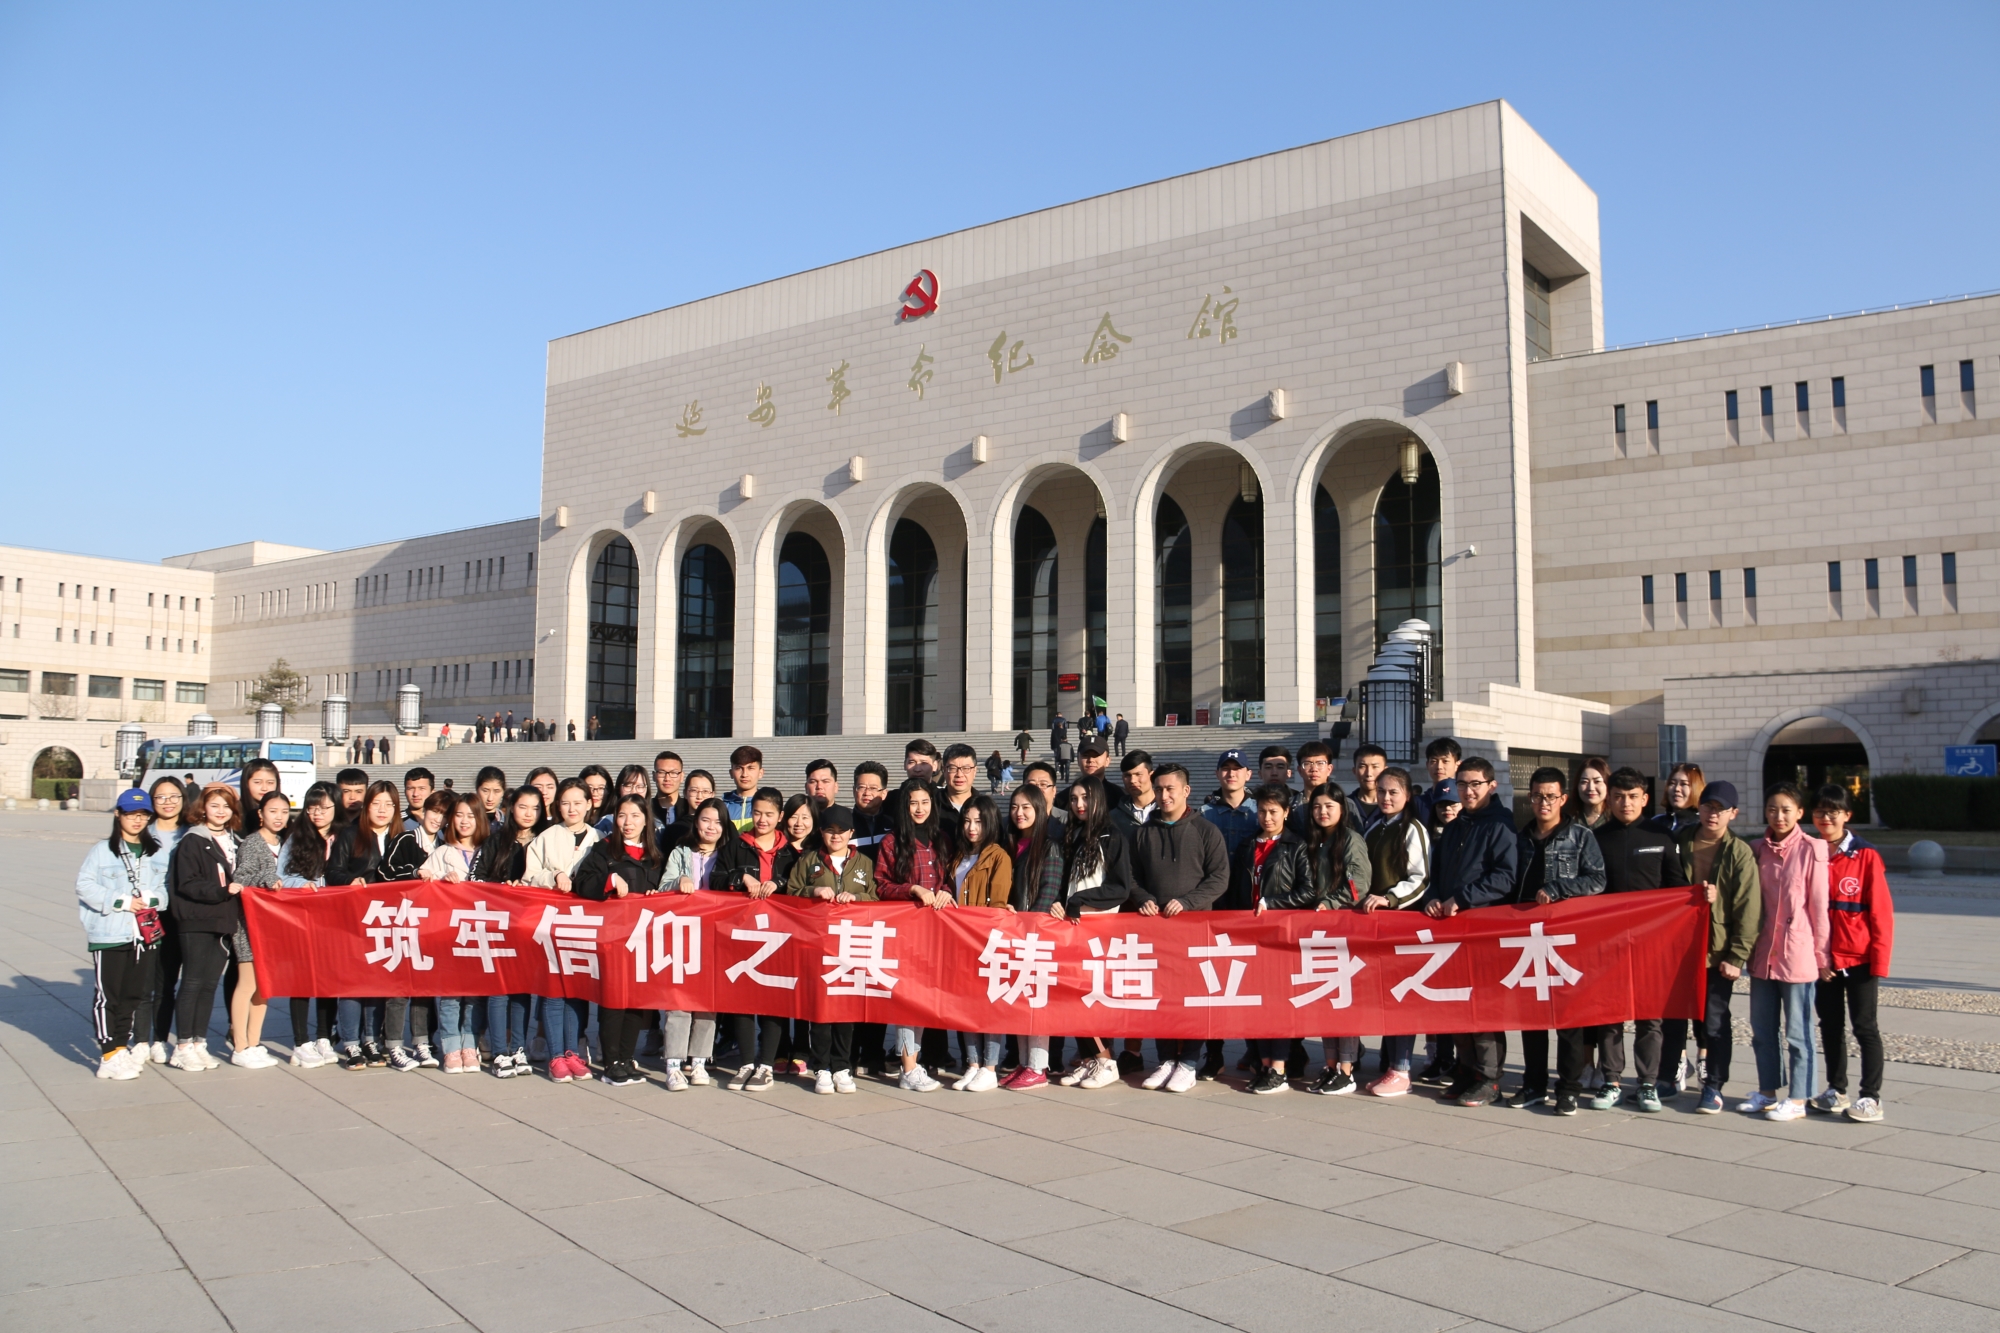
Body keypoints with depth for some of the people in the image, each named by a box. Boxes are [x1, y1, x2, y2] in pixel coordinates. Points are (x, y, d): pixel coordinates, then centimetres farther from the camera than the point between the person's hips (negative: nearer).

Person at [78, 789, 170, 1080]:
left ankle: (124, 1050, 20)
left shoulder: (158, 853, 11)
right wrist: (121, 902, -14)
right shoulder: (101, 850, 0)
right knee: (108, 996, -1)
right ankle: (109, 1056, 4)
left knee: (136, 995, 9)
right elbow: (84, 886, -7)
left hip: (147, 934, 4)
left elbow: (167, 889, 9)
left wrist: (152, 900, -12)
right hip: (109, 935, -4)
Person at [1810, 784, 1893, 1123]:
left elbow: (1881, 913, -7)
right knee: (1830, 1025, 12)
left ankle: (1871, 1097, 10)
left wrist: (1879, 961, -10)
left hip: (1859, 958, -4)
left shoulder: (1866, 856, -8)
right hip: (1822, 959, 4)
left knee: (1864, 1026, 3)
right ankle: (1836, 1091, 24)